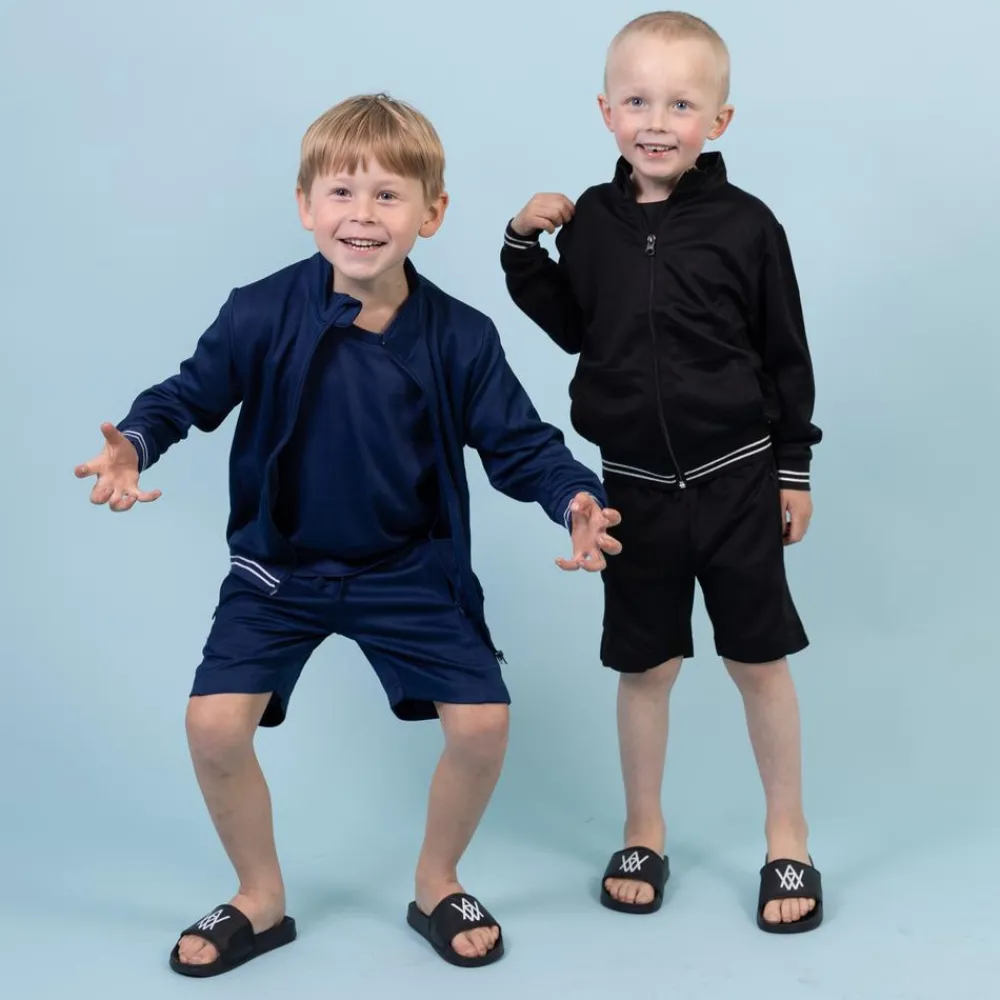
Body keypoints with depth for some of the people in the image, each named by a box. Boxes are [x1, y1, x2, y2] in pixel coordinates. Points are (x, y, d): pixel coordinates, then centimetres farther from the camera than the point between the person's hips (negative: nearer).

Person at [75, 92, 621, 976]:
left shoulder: (460, 338, -13)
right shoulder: (262, 315, -15)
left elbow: (518, 442, -7)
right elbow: (189, 394, -5)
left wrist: (575, 498, -25)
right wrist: (131, 446, -24)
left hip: (411, 572, 1)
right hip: (279, 566, 0)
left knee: (483, 722, -8)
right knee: (215, 723, -12)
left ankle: (437, 885, 23)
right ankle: (260, 900, 17)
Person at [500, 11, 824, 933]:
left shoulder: (745, 224, -9)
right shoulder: (591, 222, -1)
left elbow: (787, 357, -3)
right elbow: (572, 330, 13)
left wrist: (794, 470, -1)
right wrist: (525, 248, 1)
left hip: (736, 478, -2)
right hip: (637, 484, 2)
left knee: (760, 659, 9)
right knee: (645, 663, 13)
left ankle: (788, 836, 26)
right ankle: (644, 830, 31)